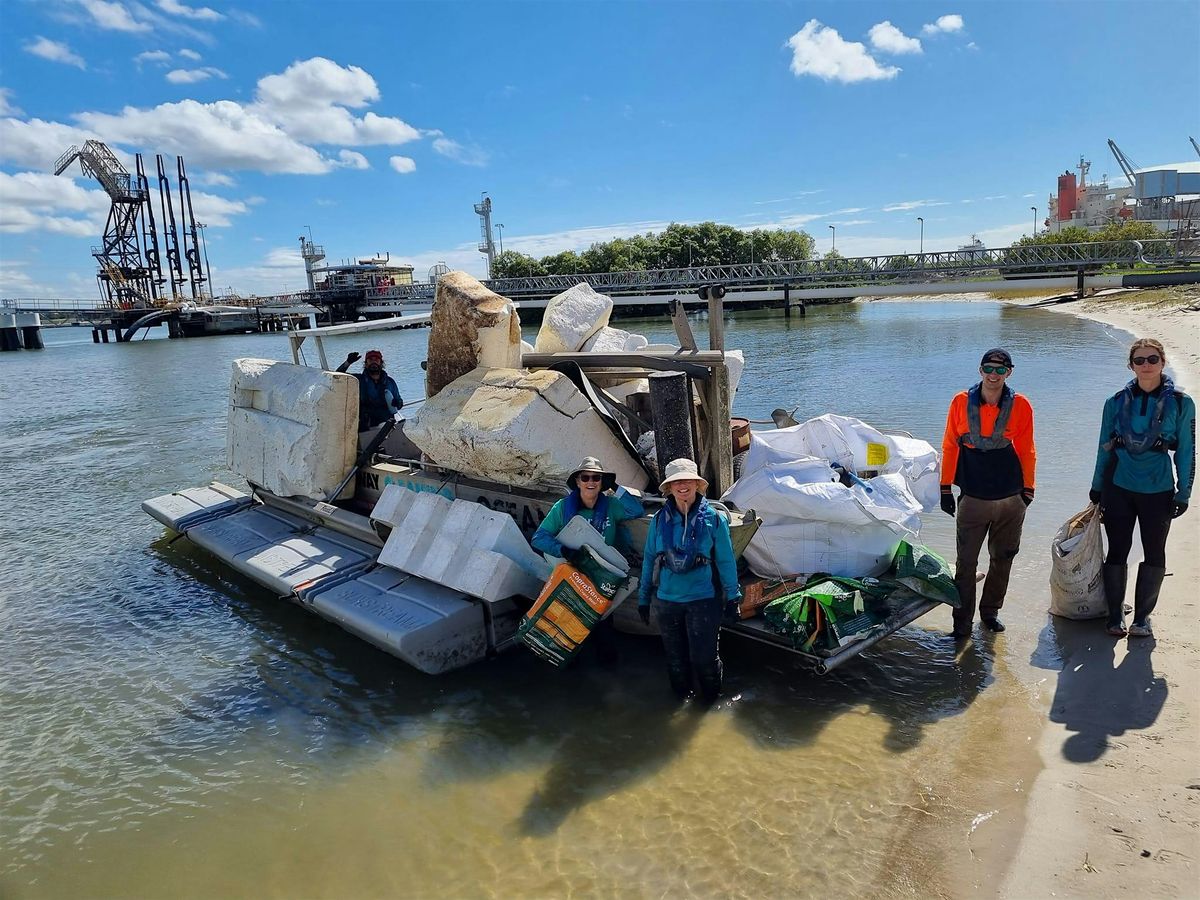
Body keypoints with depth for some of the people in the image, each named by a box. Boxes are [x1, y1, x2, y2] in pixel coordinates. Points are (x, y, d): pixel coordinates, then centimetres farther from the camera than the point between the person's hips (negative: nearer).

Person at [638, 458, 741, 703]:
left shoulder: (713, 519, -5)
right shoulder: (659, 520, 0)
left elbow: (726, 561, 0)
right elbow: (649, 560, 8)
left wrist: (732, 598, 0)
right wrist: (643, 598, 10)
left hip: (704, 600, -2)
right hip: (666, 600, 3)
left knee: (704, 656, 0)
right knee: (675, 656, 14)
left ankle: (711, 696, 28)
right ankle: (681, 695, 37)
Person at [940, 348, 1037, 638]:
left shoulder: (1020, 405, -2)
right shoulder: (961, 402, -4)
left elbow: (1026, 451, 6)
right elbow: (950, 446, 2)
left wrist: (1027, 489, 8)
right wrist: (945, 488, 3)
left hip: (1011, 499, 2)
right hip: (972, 498, -1)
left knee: (1002, 559, 14)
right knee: (966, 563, 1)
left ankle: (990, 611, 32)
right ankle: (962, 620, 12)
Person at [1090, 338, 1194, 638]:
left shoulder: (1180, 403, -3)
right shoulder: (1117, 402, 1)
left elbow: (1186, 451, 0)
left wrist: (1184, 493, -2)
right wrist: (1097, 487, 10)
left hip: (1158, 492, -1)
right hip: (1118, 489, 1)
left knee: (1154, 554, 9)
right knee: (1117, 552, 6)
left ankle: (1142, 616, 22)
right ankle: (1115, 615, 18)